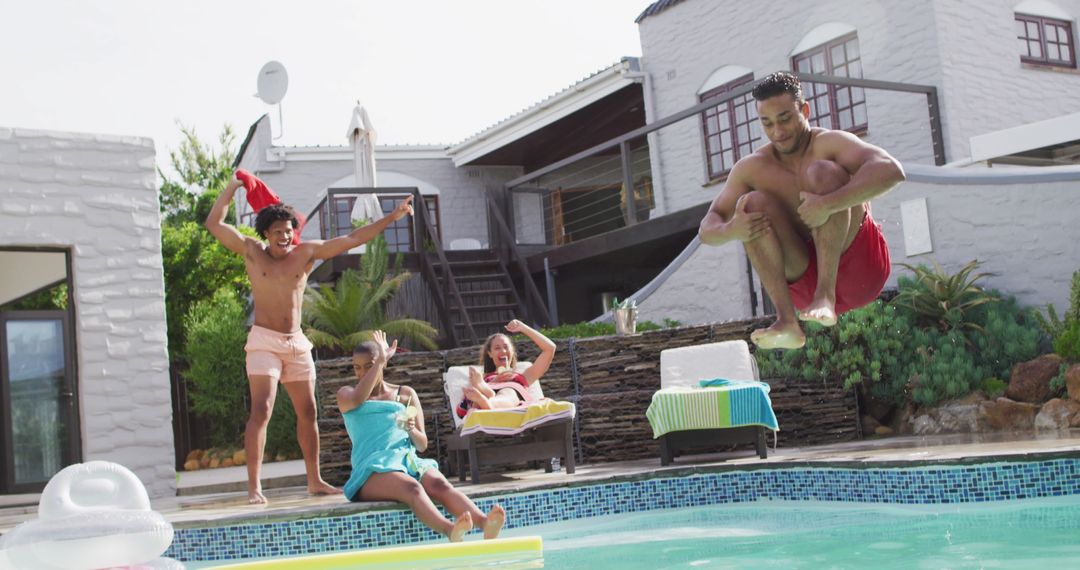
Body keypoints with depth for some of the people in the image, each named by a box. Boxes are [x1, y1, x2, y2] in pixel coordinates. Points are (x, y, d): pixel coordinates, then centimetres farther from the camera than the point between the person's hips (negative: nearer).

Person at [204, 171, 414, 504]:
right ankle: (254, 487, -14)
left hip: (297, 342, 4)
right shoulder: (252, 252, 0)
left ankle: (315, 481, 21)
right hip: (264, 341, -4)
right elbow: (214, 224, -4)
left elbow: (352, 239, 6)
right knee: (261, 410, -15)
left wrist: (392, 217, 5)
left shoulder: (306, 253, 5)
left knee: (307, 412, 10)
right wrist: (233, 186, 0)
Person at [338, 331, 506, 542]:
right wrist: (381, 359, -4)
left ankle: (485, 523, -58)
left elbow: (422, 445, 17)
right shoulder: (346, 394, 17)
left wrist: (412, 430, -7)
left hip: (408, 460, 3)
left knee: (440, 484, -32)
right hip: (372, 470, -3)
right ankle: (449, 530, -65)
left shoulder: (406, 394, 21)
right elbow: (356, 400, -11)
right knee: (412, 487, -37)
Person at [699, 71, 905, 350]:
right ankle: (786, 320, -28)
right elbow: (707, 229, 1)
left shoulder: (829, 143, -11)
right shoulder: (751, 168, 3)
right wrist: (730, 230, -24)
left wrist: (827, 204, -41)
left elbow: (891, 170, -31)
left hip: (861, 268, -4)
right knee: (753, 203, -16)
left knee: (823, 171, -22)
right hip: (804, 279, 4)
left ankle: (826, 294, -31)